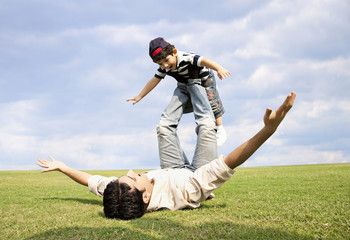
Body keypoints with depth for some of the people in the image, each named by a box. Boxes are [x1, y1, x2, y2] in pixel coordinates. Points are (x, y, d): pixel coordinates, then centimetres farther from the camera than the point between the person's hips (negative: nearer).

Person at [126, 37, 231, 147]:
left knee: (212, 103, -12)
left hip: (203, 80, -6)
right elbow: (154, 80, -6)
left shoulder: (186, 58, -39)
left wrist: (219, 68, -71)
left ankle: (220, 130, 1)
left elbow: (203, 61, -52)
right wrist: (139, 96, -3)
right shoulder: (164, 68, -17)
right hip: (184, 85, 6)